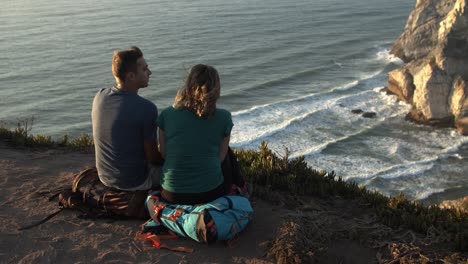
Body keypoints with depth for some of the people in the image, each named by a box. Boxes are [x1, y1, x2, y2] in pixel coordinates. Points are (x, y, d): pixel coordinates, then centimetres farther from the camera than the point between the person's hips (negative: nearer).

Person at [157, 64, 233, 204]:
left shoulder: (167, 115, -4)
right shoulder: (224, 117, -6)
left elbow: (163, 155, 5)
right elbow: (220, 158, 3)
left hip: (172, 195, 2)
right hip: (210, 193, -1)